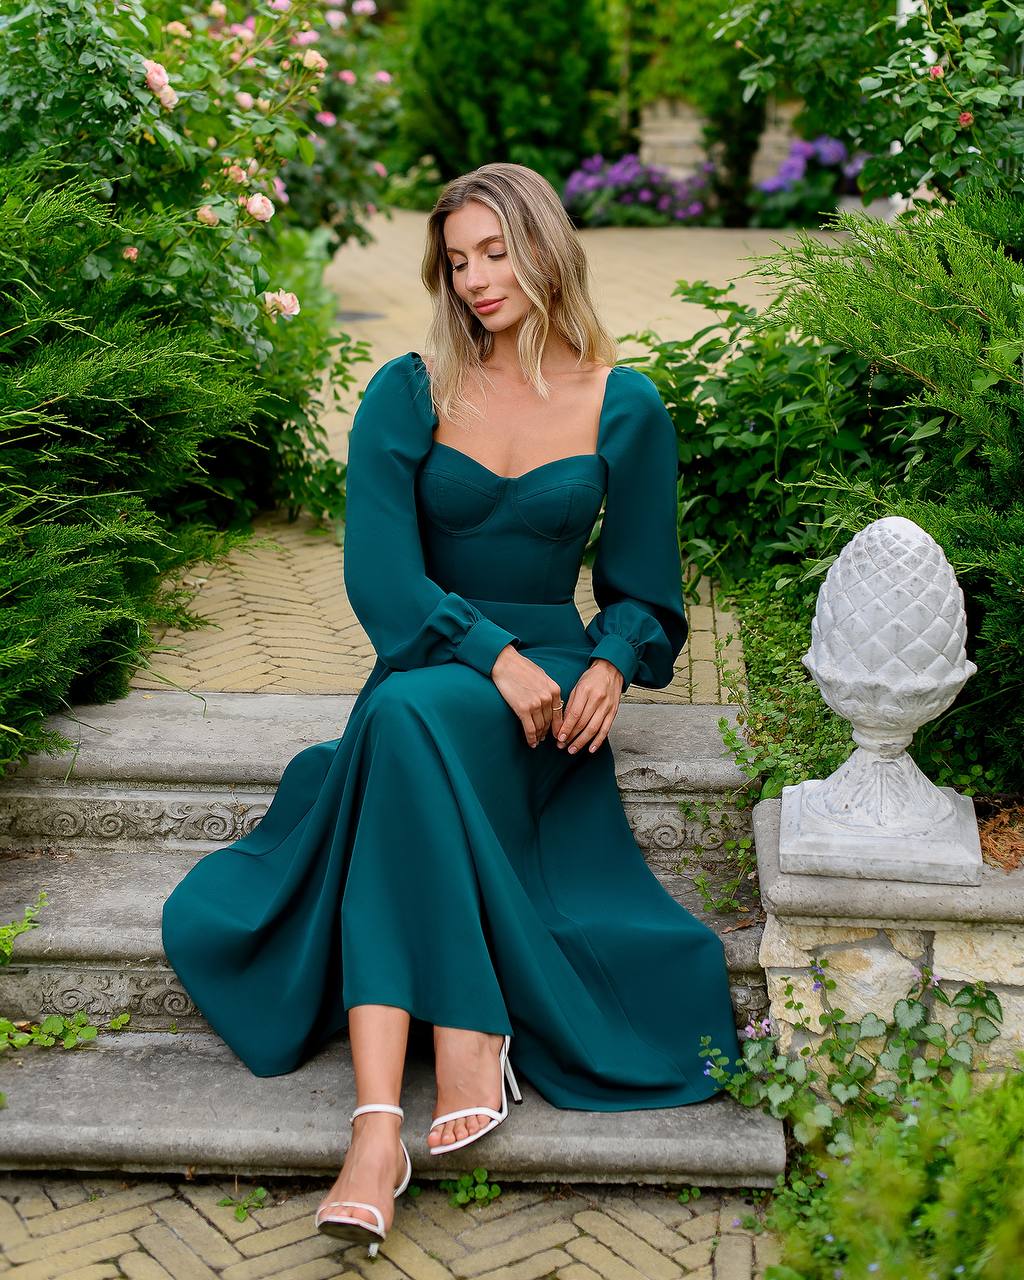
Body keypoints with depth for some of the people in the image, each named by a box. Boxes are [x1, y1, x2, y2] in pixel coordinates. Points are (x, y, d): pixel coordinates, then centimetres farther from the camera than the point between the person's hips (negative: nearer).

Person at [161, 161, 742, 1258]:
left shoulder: (625, 406, 7)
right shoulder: (407, 393, 5)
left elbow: (642, 588, 13)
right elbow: (380, 572, -5)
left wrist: (610, 666, -9)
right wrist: (494, 653, -19)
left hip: (555, 674, -2)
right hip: (427, 666, 2)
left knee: (408, 718, -36)